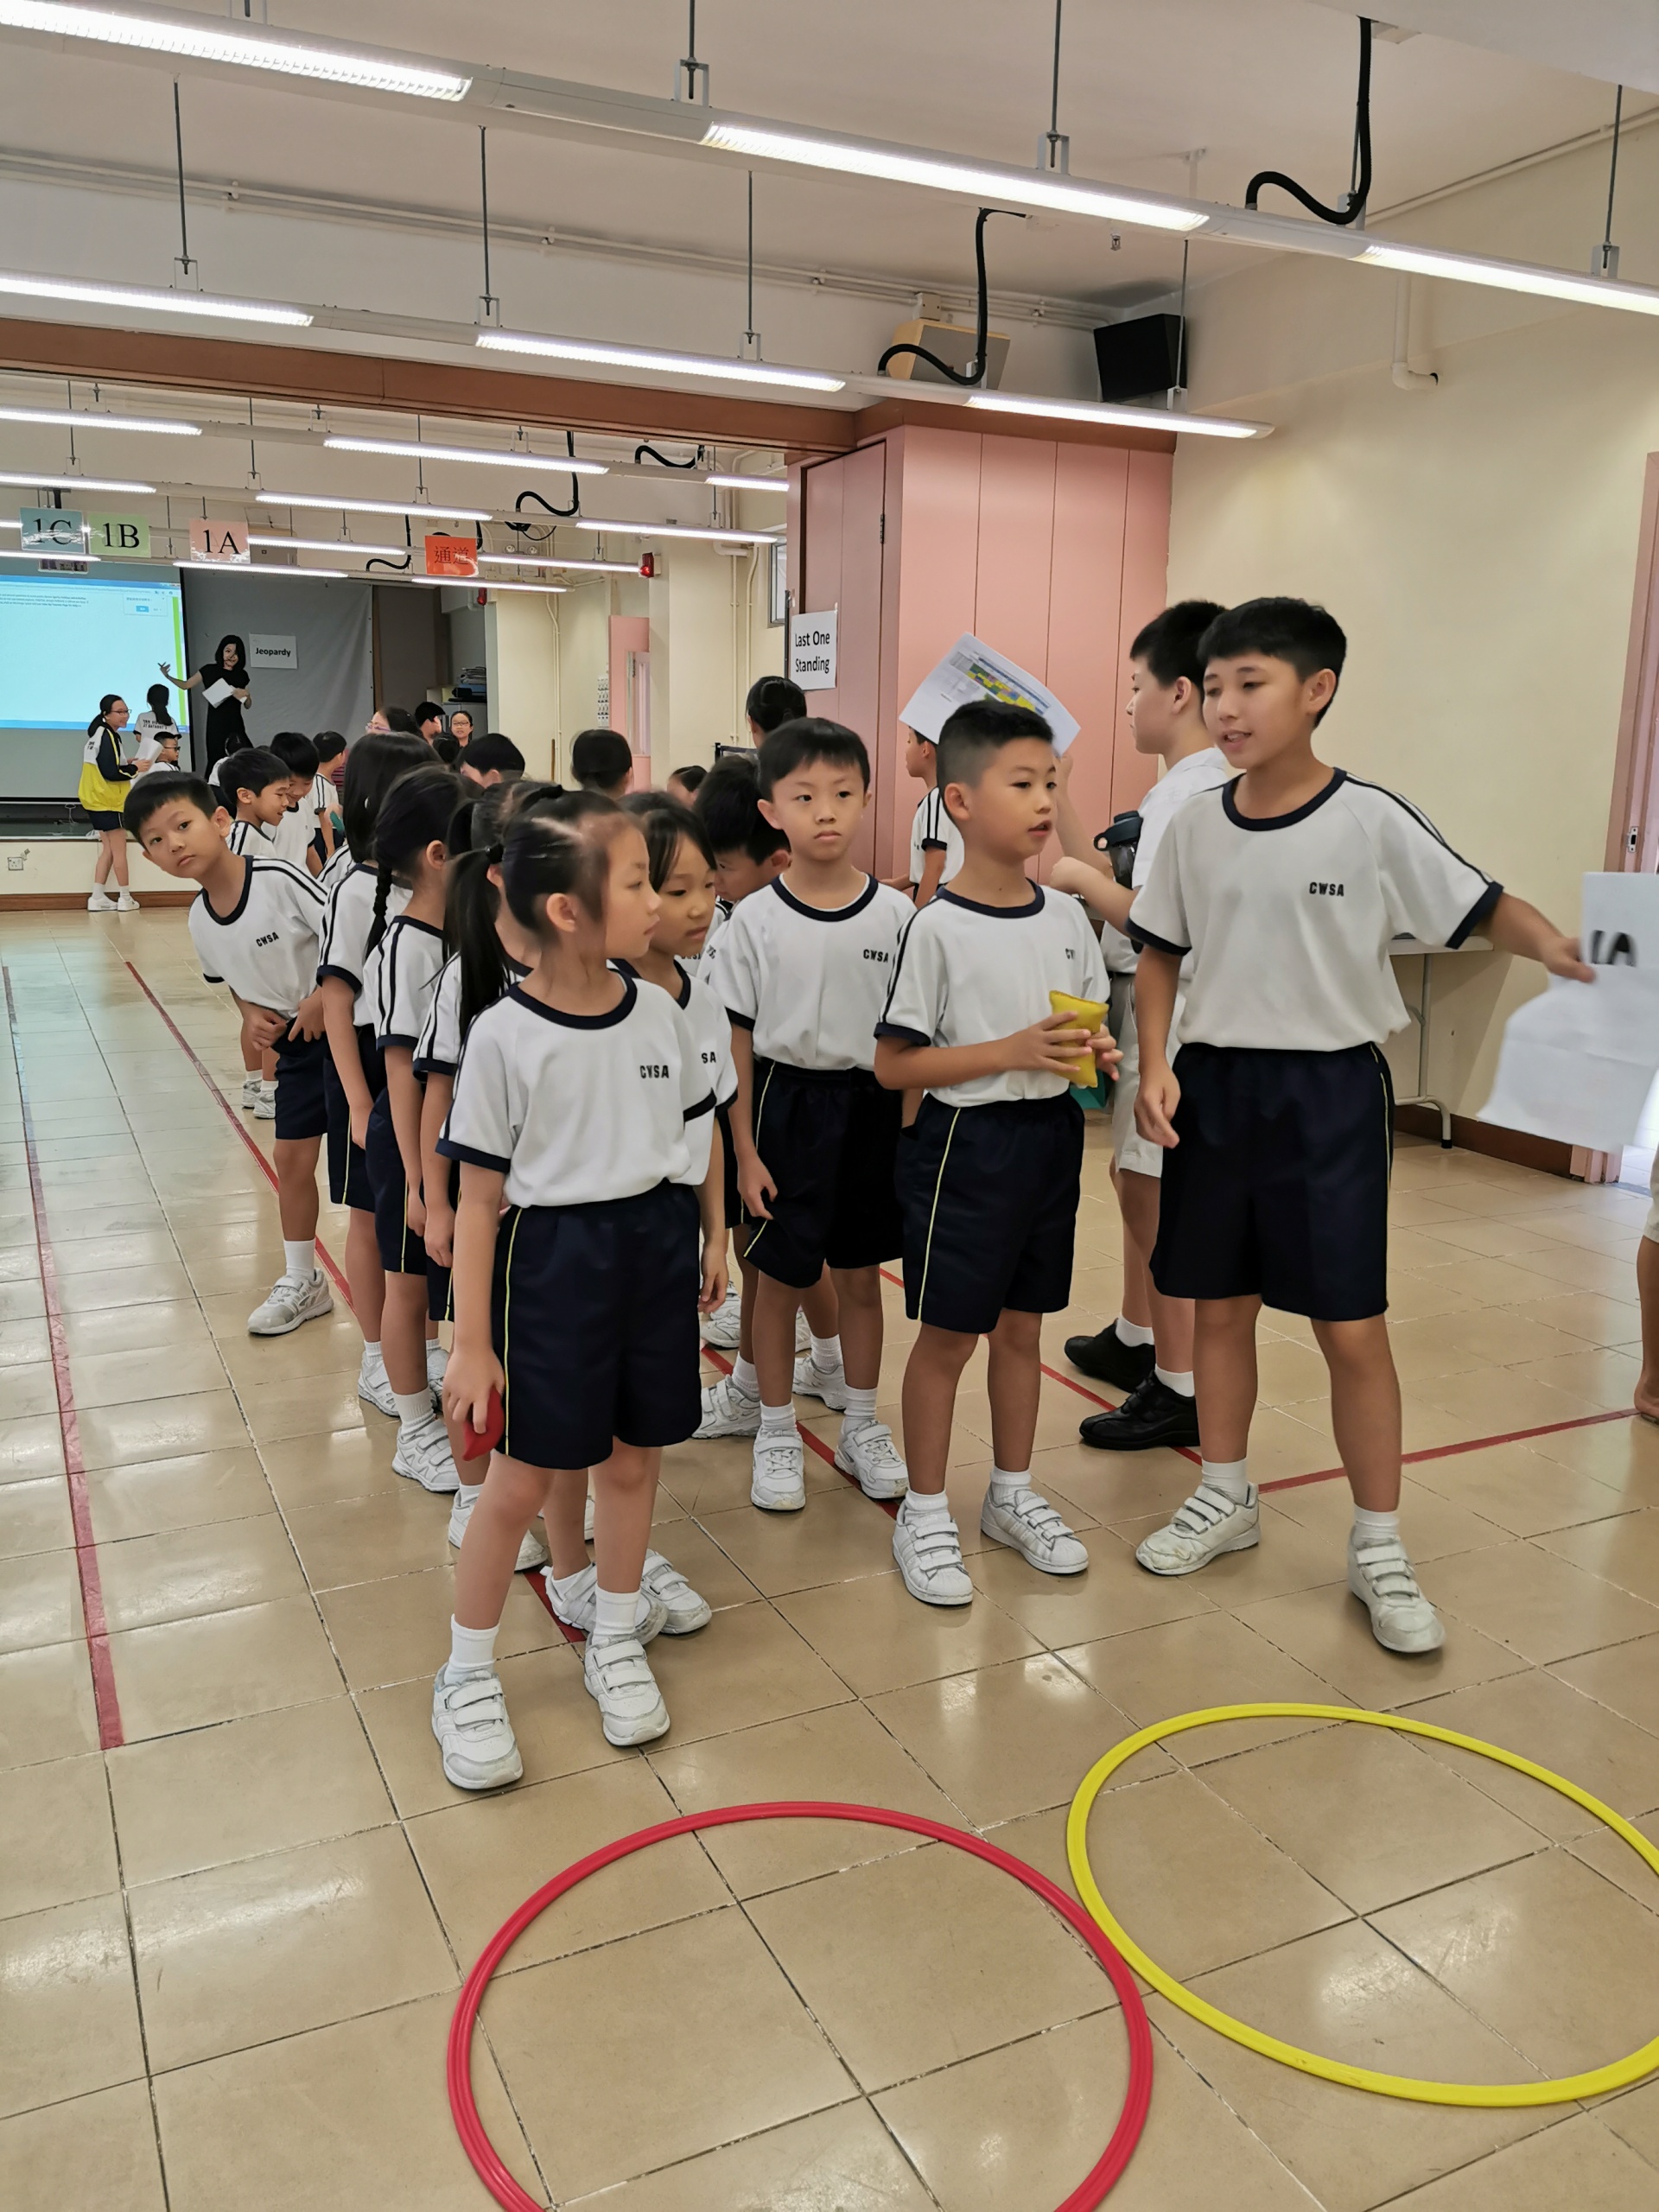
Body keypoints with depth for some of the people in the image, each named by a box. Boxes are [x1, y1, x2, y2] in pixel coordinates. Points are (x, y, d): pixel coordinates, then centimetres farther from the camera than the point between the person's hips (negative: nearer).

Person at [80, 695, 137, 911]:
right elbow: (111, 773, -22)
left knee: (108, 849, 12)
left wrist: (127, 765, 2)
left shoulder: (99, 734, 13)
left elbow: (104, 767, 12)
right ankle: (125, 899, 6)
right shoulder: (108, 737, -17)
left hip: (98, 800, 9)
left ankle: (98, 898, 9)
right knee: (119, 850, -1)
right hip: (108, 802, -9)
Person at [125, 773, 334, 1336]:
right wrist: (254, 1013, 0)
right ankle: (302, 1281, 28)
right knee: (292, 1157, 12)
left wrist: (322, 1001, -24)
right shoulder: (200, 918, -1)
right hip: (295, 1042, 7)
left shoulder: (279, 879, -23)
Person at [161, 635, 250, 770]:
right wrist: (168, 676, 0)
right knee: (217, 761, -11)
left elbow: (247, 705, 18)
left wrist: (246, 695, -2)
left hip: (235, 724, 3)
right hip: (216, 724, -3)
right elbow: (186, 685, 13)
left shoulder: (242, 675, 11)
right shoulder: (209, 670, 4)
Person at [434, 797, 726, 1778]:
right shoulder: (504, 1037, -14)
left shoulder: (659, 1013, -1)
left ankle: (615, 1641, 38)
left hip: (660, 1248, 5)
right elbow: (480, 1199, -11)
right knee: (524, 1478, 5)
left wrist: (714, 1235, 13)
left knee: (634, 1458, 16)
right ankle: (467, 1676, 26)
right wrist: (472, 1341, -10)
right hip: (556, 1257, -4)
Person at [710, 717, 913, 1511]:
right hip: (789, 1101, -1)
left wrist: (913, 1128, 0)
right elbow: (737, 1041, -3)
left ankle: (861, 1426, 31)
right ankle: (777, 1436, 26)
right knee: (779, 1278, 9)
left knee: (860, 1275, 14)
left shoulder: (895, 914, -3)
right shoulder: (755, 920, -7)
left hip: (873, 1104, 2)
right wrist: (745, 1150, -6)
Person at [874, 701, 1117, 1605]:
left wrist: (1095, 1051, -8)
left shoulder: (1066, 916, 4)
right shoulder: (937, 928, -14)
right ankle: (925, 1514, 22)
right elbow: (894, 1063, -14)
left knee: (1022, 1325, 17)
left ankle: (1012, 1495, 33)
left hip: (1050, 1137, 6)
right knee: (947, 1334, 5)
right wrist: (1012, 1052, -22)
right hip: (965, 1142, -5)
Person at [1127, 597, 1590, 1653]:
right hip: (1213, 1087, 4)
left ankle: (1380, 1546, 18)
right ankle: (1227, 1498, 33)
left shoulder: (1372, 821, -10)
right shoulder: (1196, 828, 1)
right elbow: (1162, 954, 9)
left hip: (1330, 1091, -3)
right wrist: (1156, 1066, -3)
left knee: (1352, 1327, 0)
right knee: (1221, 1307, 14)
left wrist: (1554, 944, -29)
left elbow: (1481, 906, -8)